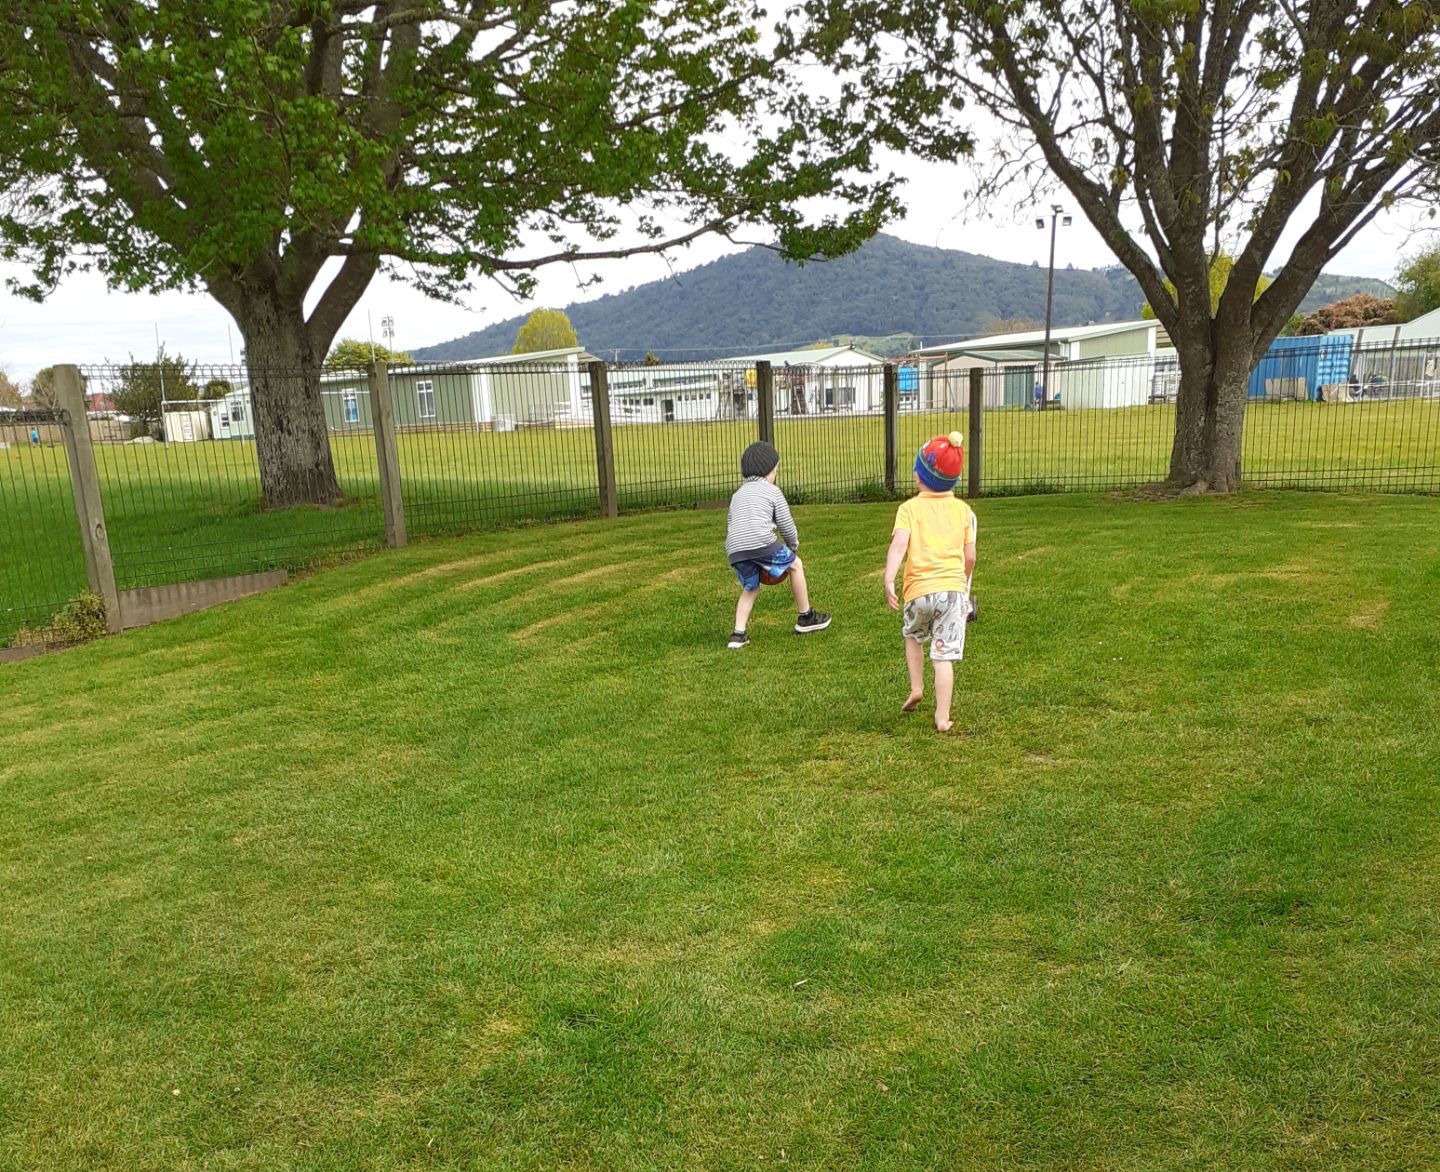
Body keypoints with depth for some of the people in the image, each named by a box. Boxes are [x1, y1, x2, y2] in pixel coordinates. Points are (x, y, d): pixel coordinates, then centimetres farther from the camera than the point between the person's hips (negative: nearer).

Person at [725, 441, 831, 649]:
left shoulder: (737, 495, 29)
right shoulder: (772, 491, 13)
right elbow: (786, 524, 11)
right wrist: (794, 546, 28)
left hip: (734, 549, 5)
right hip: (761, 542, -5)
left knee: (750, 588, 24)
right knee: (795, 565, 19)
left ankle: (738, 634, 9)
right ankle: (805, 617, 27)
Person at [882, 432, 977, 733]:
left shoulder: (910, 508, 0)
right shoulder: (963, 510, 7)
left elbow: (899, 544, -17)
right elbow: (970, 557, 8)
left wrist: (888, 580, -22)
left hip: (920, 590, -1)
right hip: (954, 589, 1)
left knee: (913, 637, 29)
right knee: (944, 657, 2)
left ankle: (916, 688, 23)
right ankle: (942, 718, 2)